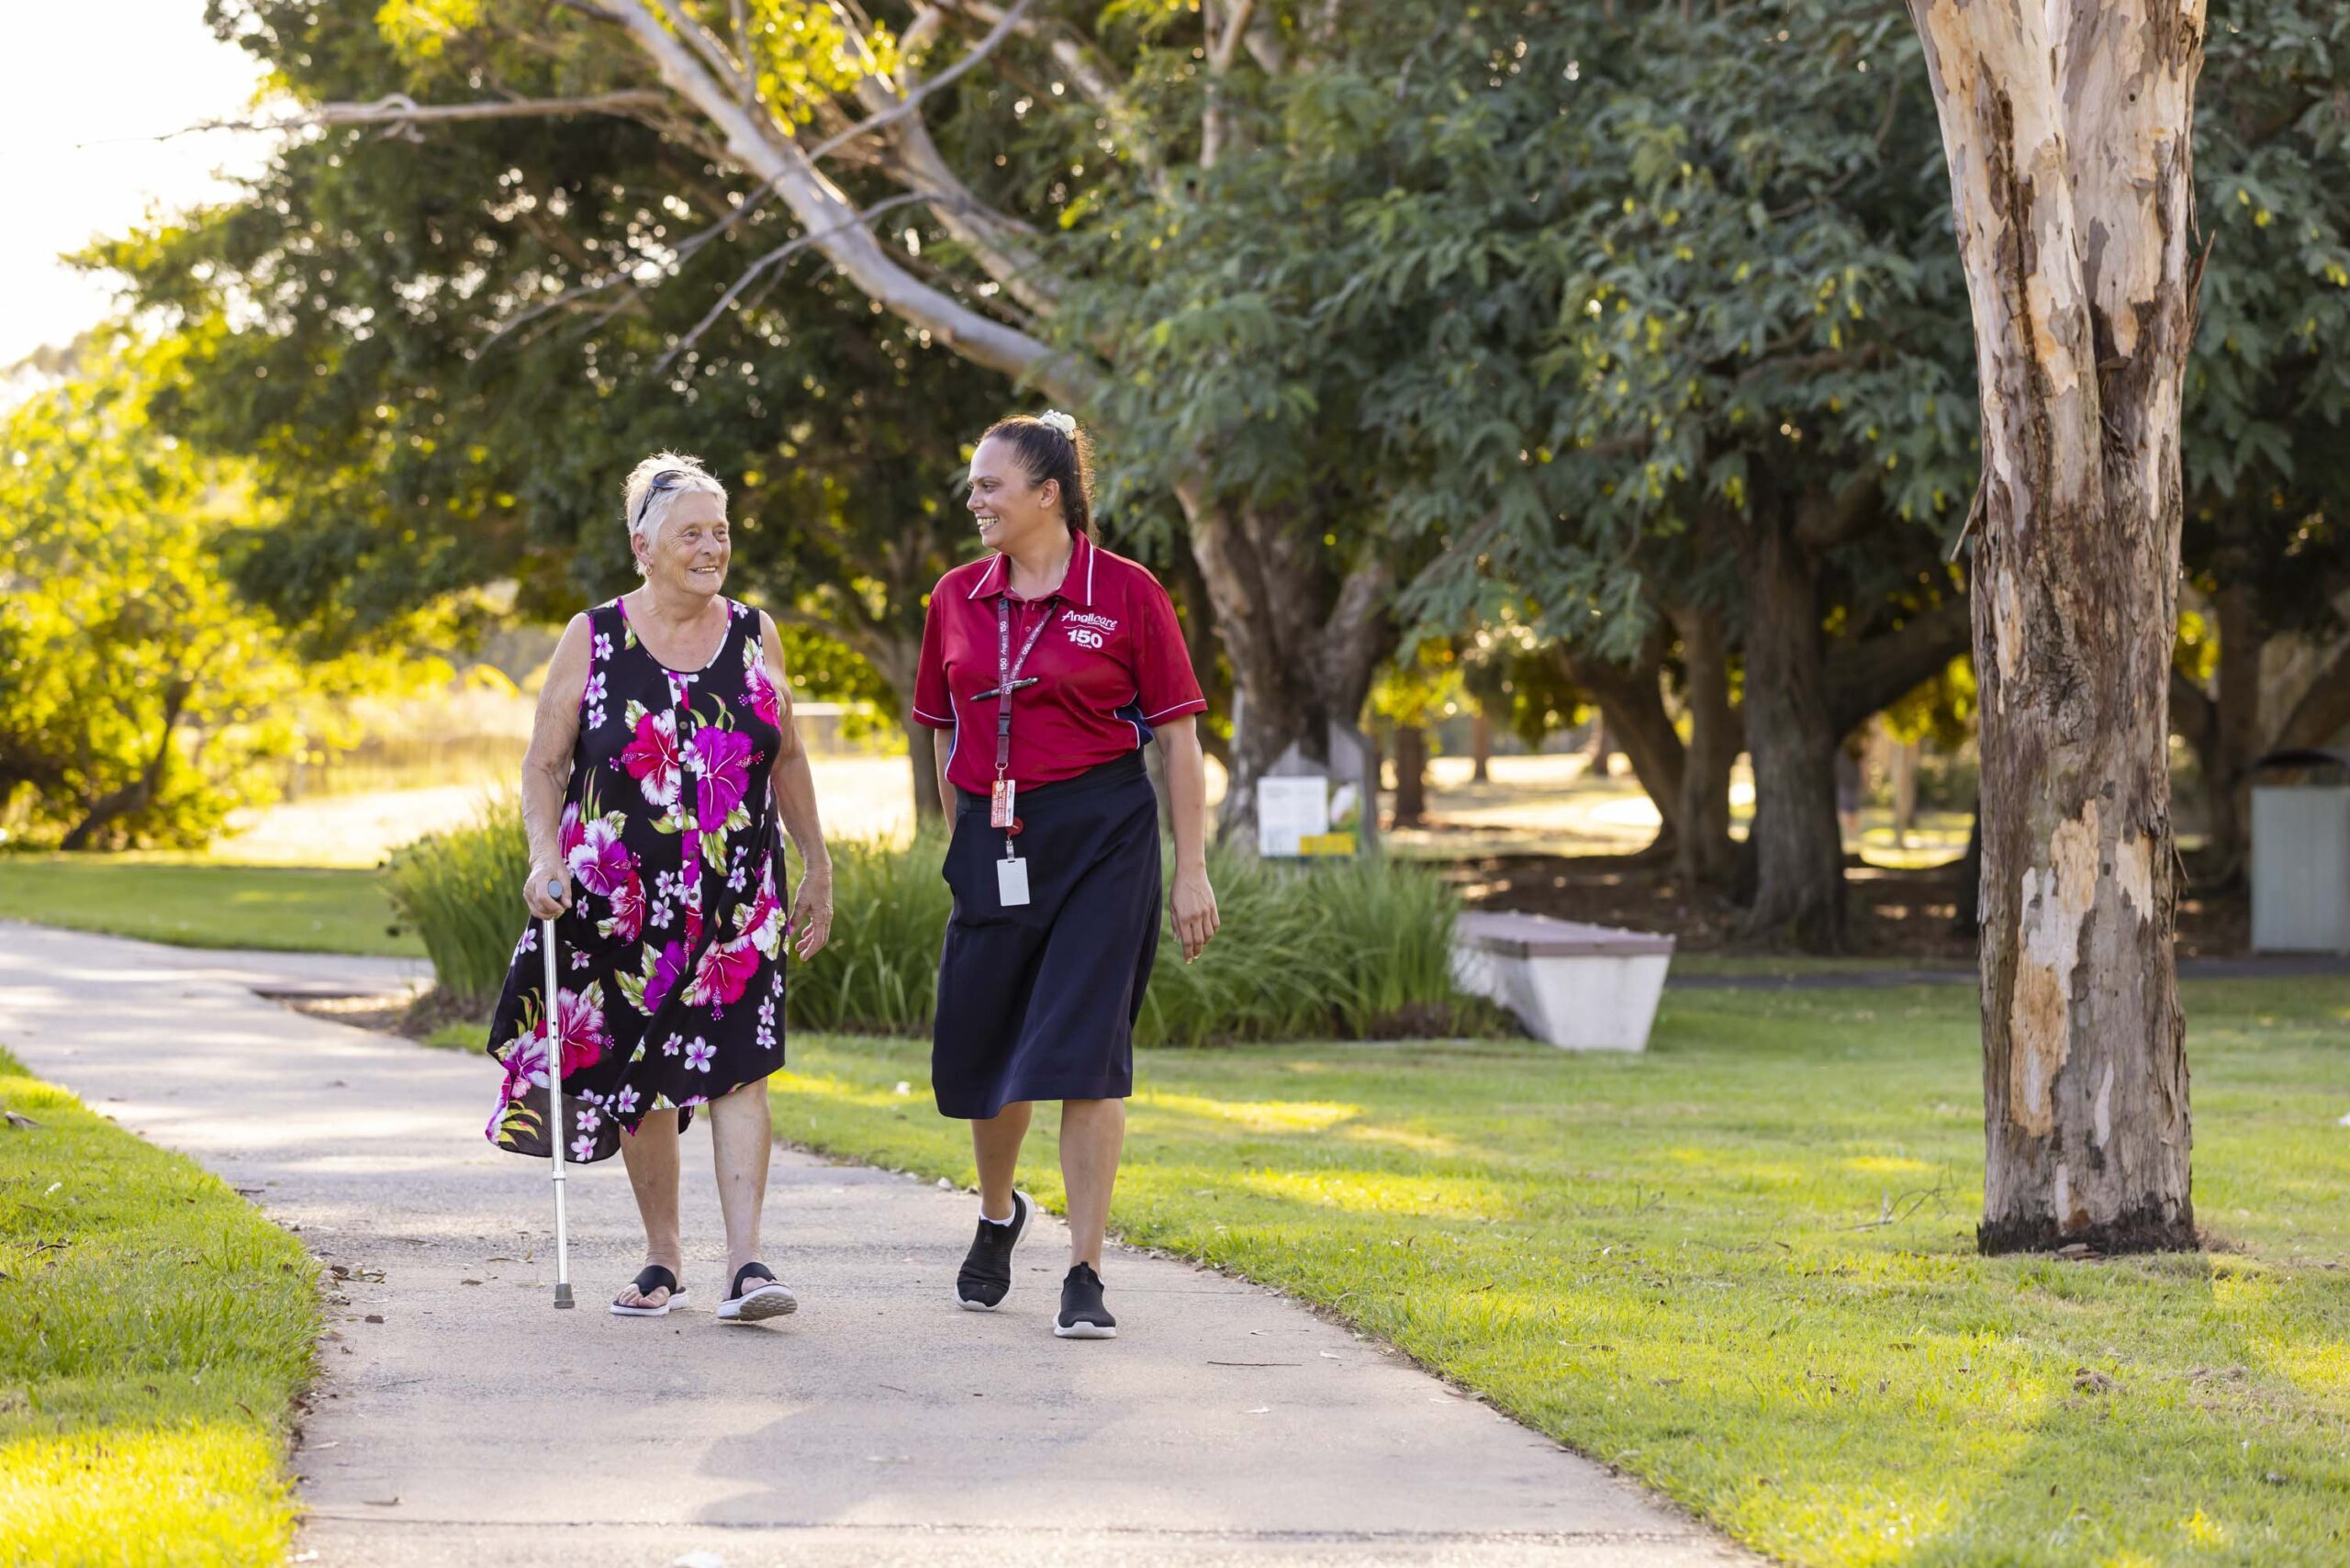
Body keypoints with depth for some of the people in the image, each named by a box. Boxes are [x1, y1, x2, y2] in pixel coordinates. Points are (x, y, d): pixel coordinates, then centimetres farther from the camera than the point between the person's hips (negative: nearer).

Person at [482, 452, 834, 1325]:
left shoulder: (754, 637, 6)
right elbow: (543, 767, 1)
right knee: (638, 1077, 7)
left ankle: (745, 1261, -16)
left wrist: (817, 867, 13)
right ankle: (662, 1259, 21)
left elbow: (787, 761, 15)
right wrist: (546, 859, -14)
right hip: (622, 896, 0)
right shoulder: (593, 640, 0)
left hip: (736, 900, 0)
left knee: (735, 1066, -11)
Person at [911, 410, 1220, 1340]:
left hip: (1103, 841, -4)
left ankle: (1084, 1277, -5)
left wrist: (1192, 870, -5)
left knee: (1086, 1049, -10)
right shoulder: (957, 599, 8)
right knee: (980, 1051, 10)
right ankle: (998, 1214, 39)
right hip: (993, 844, 4)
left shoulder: (1126, 594, -4)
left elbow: (1178, 734, -2)